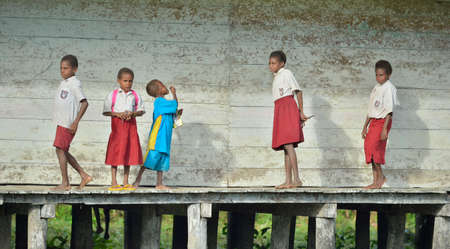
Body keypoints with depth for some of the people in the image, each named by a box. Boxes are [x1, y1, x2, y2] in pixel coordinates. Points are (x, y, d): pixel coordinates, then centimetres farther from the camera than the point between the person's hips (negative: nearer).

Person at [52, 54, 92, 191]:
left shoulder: (74, 84, -12)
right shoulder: (63, 83, 16)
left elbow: (84, 103, -19)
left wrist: (76, 122, -22)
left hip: (68, 123, -9)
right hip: (61, 122, 9)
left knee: (60, 149, -9)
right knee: (63, 151, 11)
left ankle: (65, 183, -5)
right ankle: (84, 175, 17)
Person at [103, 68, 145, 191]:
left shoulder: (135, 96, 7)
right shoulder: (113, 95, 0)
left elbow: (140, 111, 9)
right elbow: (106, 111, -2)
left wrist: (132, 113, -11)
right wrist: (118, 114, -16)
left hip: (131, 125, 3)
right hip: (117, 125, -3)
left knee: (129, 153, 5)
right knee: (115, 153, -3)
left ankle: (126, 183, 12)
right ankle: (114, 183, 2)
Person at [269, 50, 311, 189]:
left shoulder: (286, 73, 0)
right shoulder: (276, 77, 25)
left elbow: (298, 91, -6)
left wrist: (301, 112, -10)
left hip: (288, 107, -9)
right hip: (279, 110, 9)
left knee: (288, 145, -19)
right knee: (286, 147, 5)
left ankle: (296, 179, -25)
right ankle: (288, 181, 3)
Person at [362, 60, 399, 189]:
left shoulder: (389, 88, -9)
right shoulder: (376, 88, 16)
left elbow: (389, 110, -16)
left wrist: (384, 128, -22)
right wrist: (365, 127, 21)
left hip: (382, 120, -8)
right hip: (373, 121, 8)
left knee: (375, 147, -16)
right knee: (368, 147, 3)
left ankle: (380, 176, -4)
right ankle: (376, 180, 8)